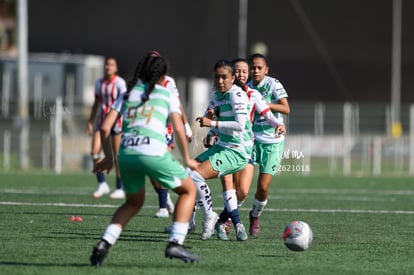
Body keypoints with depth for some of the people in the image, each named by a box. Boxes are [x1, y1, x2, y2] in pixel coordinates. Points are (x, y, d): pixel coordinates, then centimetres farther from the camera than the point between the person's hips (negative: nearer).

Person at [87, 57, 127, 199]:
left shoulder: (119, 83, -8)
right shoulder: (99, 83, 9)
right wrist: (90, 122, 12)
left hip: (116, 121, -5)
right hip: (102, 120, 5)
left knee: (117, 156, -2)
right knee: (94, 151, -10)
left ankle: (120, 189, 7)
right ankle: (102, 184, 1)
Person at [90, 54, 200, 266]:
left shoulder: (127, 95, 23)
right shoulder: (167, 95, 16)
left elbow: (105, 127, 15)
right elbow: (178, 130, 5)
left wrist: (108, 157, 28)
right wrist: (187, 159, 17)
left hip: (126, 153, 4)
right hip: (153, 152, -4)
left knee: (134, 203, 27)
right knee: (188, 190, 18)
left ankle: (104, 243, 7)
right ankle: (175, 243, 3)